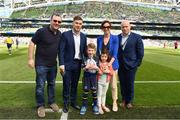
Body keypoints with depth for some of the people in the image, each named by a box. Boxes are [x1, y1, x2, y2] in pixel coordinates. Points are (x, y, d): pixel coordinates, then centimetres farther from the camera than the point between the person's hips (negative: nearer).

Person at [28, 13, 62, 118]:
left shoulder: (59, 34, 3)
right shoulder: (42, 31, -14)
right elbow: (32, 43, -11)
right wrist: (30, 59, -15)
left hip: (53, 64, 6)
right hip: (41, 64, -5)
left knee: (52, 84, 17)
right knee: (40, 86, 4)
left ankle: (52, 102, 34)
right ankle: (41, 106, 20)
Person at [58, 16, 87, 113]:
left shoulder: (83, 36, 7)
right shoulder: (65, 34, -7)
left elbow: (84, 51, 11)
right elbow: (61, 50, -10)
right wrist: (61, 64, -16)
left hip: (78, 64, 4)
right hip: (67, 64, -4)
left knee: (75, 84, 15)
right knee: (66, 85, 6)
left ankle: (73, 101, 31)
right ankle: (65, 103, 23)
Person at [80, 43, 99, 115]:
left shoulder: (96, 59, -1)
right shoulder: (85, 59, -4)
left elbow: (98, 68, -2)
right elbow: (83, 69, -5)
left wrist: (95, 67, -22)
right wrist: (87, 67, -25)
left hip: (94, 76, 1)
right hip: (86, 76, -1)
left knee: (94, 90, 7)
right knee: (85, 91, 4)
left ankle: (95, 105, 21)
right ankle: (84, 106, 16)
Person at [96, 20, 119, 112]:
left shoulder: (115, 38, -5)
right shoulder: (99, 39, 6)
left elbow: (115, 53, -10)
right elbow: (98, 52, 11)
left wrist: (110, 63, -22)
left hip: (112, 64, -2)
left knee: (113, 85, 3)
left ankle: (114, 102, 20)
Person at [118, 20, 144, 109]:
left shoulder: (137, 37, -4)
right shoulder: (117, 37, 3)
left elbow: (140, 52, -2)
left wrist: (138, 63, -4)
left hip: (131, 65, -2)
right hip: (120, 65, 3)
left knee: (130, 84, 7)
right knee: (122, 84, 12)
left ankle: (129, 101, 25)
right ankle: (123, 100, 29)